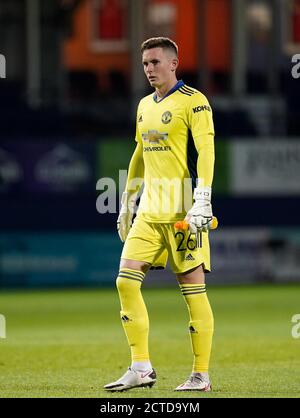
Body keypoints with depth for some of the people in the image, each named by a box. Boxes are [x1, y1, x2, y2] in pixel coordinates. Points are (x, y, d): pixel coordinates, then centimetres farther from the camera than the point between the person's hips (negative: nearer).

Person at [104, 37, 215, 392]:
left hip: (183, 211, -7)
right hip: (149, 210, 7)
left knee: (192, 287, -4)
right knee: (126, 280, -4)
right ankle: (141, 369, -1)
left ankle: (201, 375, 3)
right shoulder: (145, 106, 17)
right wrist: (127, 202, 24)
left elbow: (205, 152, -13)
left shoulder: (193, 102, -6)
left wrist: (202, 201, -21)